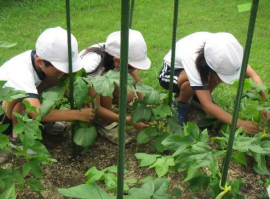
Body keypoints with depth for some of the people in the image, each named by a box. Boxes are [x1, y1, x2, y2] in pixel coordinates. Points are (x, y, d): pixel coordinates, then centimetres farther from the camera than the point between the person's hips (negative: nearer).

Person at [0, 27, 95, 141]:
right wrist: (78, 114, -45)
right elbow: (37, 113, -49)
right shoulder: (21, 73, -40)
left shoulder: (44, 60, -21)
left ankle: (46, 122, 3)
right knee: (21, 97, -37)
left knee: (54, 81, -16)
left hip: (16, 105, 6)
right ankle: (16, 136, -11)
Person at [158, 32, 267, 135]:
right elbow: (207, 106, -41)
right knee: (190, 82, -38)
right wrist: (239, 123, -42)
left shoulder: (220, 50, -30)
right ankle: (181, 104, -7)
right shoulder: (190, 58, -43)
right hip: (169, 73, -5)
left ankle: (198, 95, 1)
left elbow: (252, 74, -22)